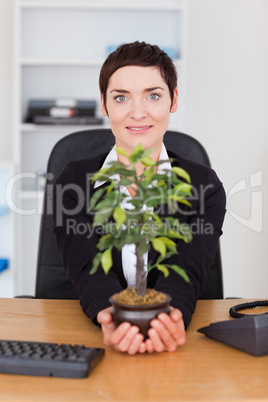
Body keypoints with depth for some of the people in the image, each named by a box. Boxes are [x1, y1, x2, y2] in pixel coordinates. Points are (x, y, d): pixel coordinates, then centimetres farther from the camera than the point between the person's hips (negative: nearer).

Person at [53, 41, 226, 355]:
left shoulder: (205, 187, 3)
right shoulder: (73, 182, 4)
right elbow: (88, 267, -9)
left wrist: (169, 317, -33)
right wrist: (111, 317, -31)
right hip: (90, 338, 1)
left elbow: (186, 271, -10)